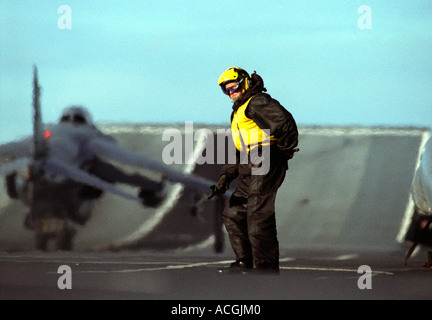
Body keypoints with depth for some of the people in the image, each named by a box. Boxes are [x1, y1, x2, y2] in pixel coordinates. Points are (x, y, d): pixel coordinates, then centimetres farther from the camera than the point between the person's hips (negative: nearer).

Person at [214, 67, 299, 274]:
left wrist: (285, 149, -12)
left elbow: (284, 121, -19)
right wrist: (226, 176, 17)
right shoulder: (238, 113, 28)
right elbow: (236, 151, 29)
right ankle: (245, 261, 14)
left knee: (259, 214, -16)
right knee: (233, 214, 11)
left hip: (265, 163, -11)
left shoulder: (257, 102, -5)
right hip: (250, 168, 11)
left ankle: (267, 266, -17)